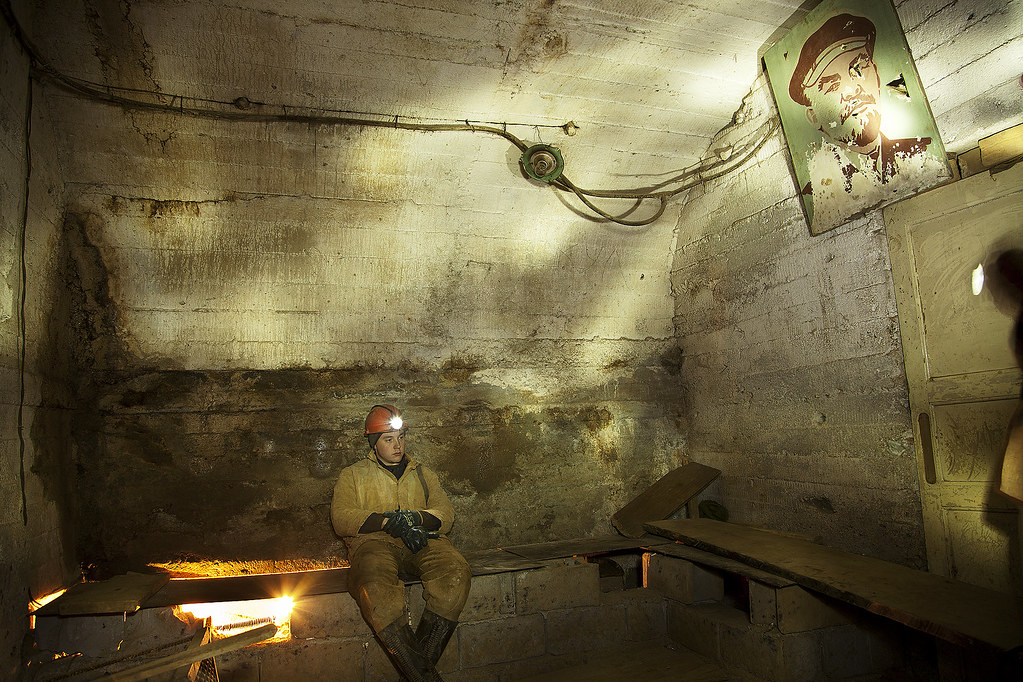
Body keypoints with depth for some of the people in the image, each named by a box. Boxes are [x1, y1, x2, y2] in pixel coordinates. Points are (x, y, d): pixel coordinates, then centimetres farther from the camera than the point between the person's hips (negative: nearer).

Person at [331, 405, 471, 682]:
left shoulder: (423, 474, 27)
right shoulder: (352, 475, 20)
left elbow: (446, 514, 14)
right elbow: (341, 519, 3)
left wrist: (416, 518, -8)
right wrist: (388, 521, -12)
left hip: (422, 542, 2)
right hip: (375, 544, -2)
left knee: (456, 572, -31)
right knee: (374, 585, -38)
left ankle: (423, 659, -25)